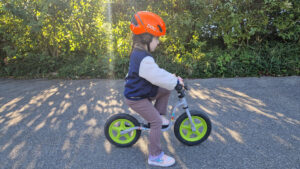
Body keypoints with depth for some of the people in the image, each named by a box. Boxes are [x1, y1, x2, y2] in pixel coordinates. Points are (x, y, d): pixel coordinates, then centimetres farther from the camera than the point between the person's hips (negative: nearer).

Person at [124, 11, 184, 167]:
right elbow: (158, 77, -30)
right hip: (136, 99, -10)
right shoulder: (144, 59, -29)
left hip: (142, 91, 10)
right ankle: (155, 156, 5)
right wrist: (176, 81, -16)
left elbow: (157, 72, 13)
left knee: (166, 90, 9)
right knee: (156, 122, -8)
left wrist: (172, 77, 8)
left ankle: (160, 115, 18)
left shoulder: (139, 53, 6)